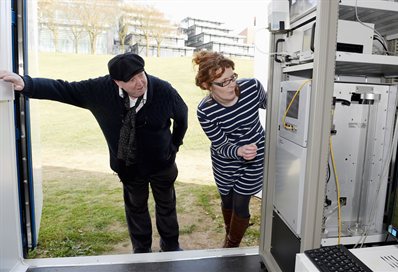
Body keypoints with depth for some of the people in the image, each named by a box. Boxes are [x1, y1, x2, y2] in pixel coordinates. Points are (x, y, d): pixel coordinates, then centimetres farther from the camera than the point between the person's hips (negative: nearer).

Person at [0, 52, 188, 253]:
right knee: (135, 207, 20)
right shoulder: (101, 89, -21)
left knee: (166, 206, 19)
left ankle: (170, 246, 45)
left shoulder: (164, 90, -24)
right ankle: (141, 248, 45)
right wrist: (26, 84, -26)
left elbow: (182, 114, -5)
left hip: (162, 164, -1)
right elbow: (63, 89, -14)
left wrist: (174, 145, 1)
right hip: (129, 165, 2)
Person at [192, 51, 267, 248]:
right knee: (227, 201, 22)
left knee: (240, 205, 7)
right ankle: (229, 236, 54)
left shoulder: (252, 86, -23)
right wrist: (239, 151, -40)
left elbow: (267, 103, 1)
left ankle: (232, 246, 36)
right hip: (225, 162, 1)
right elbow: (221, 146, -21)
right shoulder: (205, 111, -26)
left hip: (253, 159, 0)